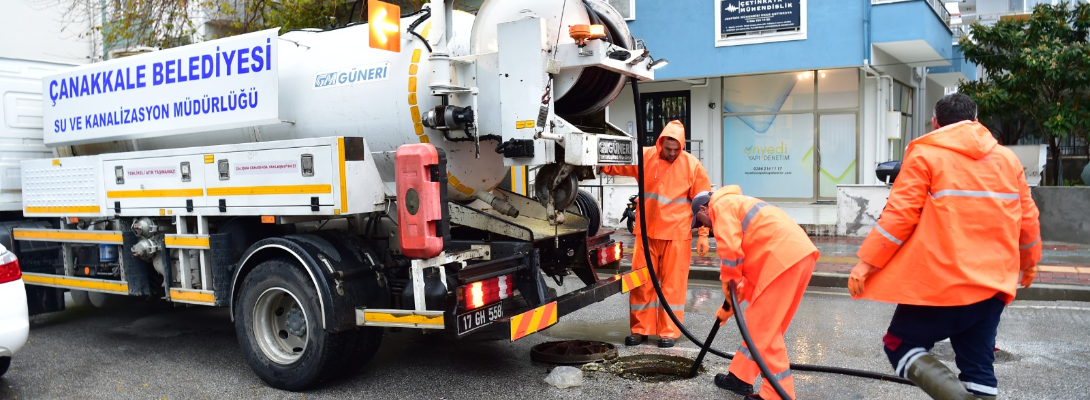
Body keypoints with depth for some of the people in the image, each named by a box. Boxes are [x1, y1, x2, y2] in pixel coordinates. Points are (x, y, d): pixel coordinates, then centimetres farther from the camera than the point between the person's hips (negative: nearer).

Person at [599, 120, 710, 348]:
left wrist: (703, 234, -2)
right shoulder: (645, 157, 1)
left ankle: (669, 332, 14)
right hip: (647, 232, 2)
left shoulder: (692, 165, -3)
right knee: (642, 281, 7)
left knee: (673, 283, 4)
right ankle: (640, 329, 19)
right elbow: (617, 163, 8)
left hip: (677, 234, -2)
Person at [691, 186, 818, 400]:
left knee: (763, 327, -3)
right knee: (758, 322, 18)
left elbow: (730, 248, -11)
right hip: (799, 252, 10)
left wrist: (729, 285, 5)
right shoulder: (735, 204, 32)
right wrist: (729, 305, 31)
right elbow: (748, 257, 31)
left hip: (784, 256, -10)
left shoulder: (721, 205, 3)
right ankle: (739, 377, 28)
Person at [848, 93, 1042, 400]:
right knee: (979, 366, 12)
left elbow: (900, 214, -11)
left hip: (943, 281, -5)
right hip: (993, 283, 5)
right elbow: (1027, 219, 17)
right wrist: (1029, 262, 33)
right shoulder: (1008, 158, 12)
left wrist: (868, 262, -8)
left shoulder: (924, 154, -3)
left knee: (900, 344, 8)